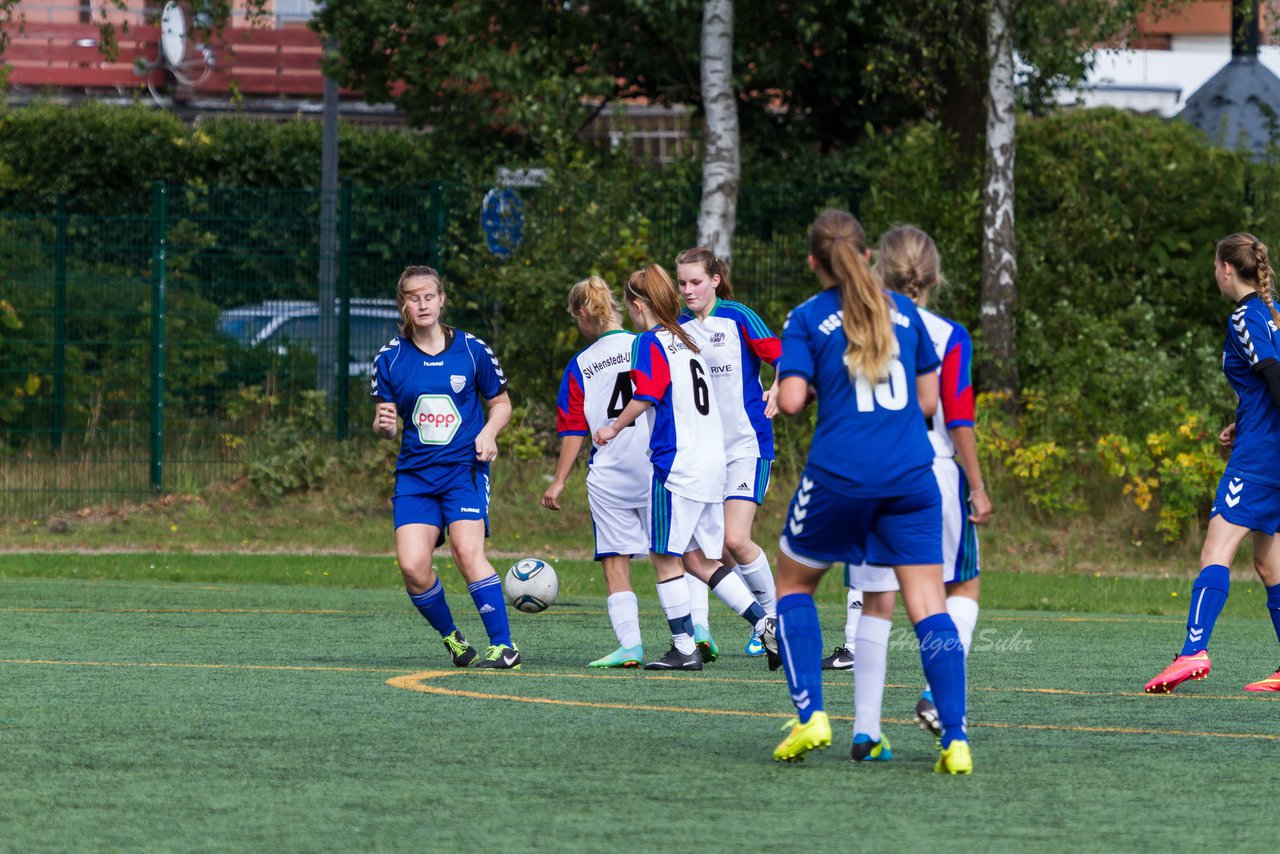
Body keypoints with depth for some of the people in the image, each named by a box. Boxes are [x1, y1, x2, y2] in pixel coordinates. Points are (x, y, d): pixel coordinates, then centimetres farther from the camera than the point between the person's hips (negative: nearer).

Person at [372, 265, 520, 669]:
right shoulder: (390, 358, 4)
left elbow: (501, 403, 13)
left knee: (467, 552, -21)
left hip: (464, 469, -2)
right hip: (414, 474, 2)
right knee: (413, 566, -12)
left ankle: (504, 644, -14)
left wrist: (488, 433, -7)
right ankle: (451, 636, 12)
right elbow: (384, 421, 7)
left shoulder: (473, 350, 1)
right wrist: (384, 425, -17)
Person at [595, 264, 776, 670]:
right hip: (713, 465, 8)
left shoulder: (651, 342, -7)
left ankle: (684, 648, 2)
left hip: (677, 465, -8)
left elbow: (646, 395, -18)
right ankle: (764, 623, 4)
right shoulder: (687, 342, 17)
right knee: (699, 559, 14)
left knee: (666, 558, 1)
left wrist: (615, 428, -5)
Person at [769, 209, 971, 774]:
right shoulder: (903, 312, 11)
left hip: (838, 475, -2)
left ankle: (810, 715, 6)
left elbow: (791, 400, -10)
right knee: (929, 606, -1)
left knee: (794, 584, 20)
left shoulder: (808, 319, 1)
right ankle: (955, 738, -14)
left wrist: (796, 393, 13)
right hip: (911, 477, 2)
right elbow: (927, 399, 12)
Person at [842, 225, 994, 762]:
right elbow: (959, 421, -7)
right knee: (962, 586, 16)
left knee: (876, 602, 5)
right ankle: (939, 694, -2)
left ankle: (865, 730, 1)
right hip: (935, 473, -2)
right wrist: (977, 487, 0)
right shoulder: (949, 337, -5)